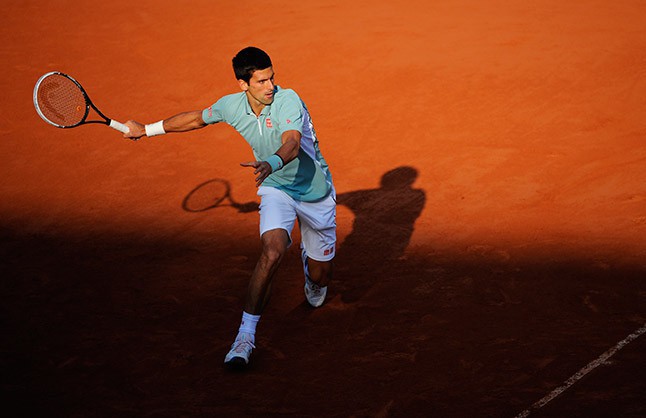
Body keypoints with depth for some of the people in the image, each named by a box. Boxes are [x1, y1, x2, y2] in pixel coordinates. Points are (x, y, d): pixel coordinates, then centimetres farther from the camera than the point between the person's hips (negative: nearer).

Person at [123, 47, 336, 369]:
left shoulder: (288, 101, -25)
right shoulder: (231, 106, -10)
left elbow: (292, 145, -43)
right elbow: (197, 118, 11)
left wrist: (271, 164, -65)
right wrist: (147, 130, 18)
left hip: (315, 193, -1)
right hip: (276, 189, 2)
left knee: (320, 277, 8)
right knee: (272, 252, -28)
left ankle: (310, 267, 49)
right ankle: (246, 334, -21)